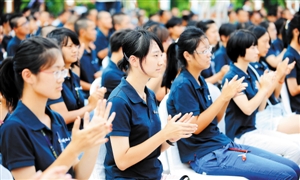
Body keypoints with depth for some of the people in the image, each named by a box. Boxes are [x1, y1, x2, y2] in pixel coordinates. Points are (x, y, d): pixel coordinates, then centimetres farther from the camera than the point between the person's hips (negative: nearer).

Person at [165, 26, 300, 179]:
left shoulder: (200, 80, 11)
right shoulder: (182, 85, -14)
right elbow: (195, 127, -18)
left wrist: (228, 96, -2)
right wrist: (223, 97, -18)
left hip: (222, 144, 9)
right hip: (205, 155, -9)